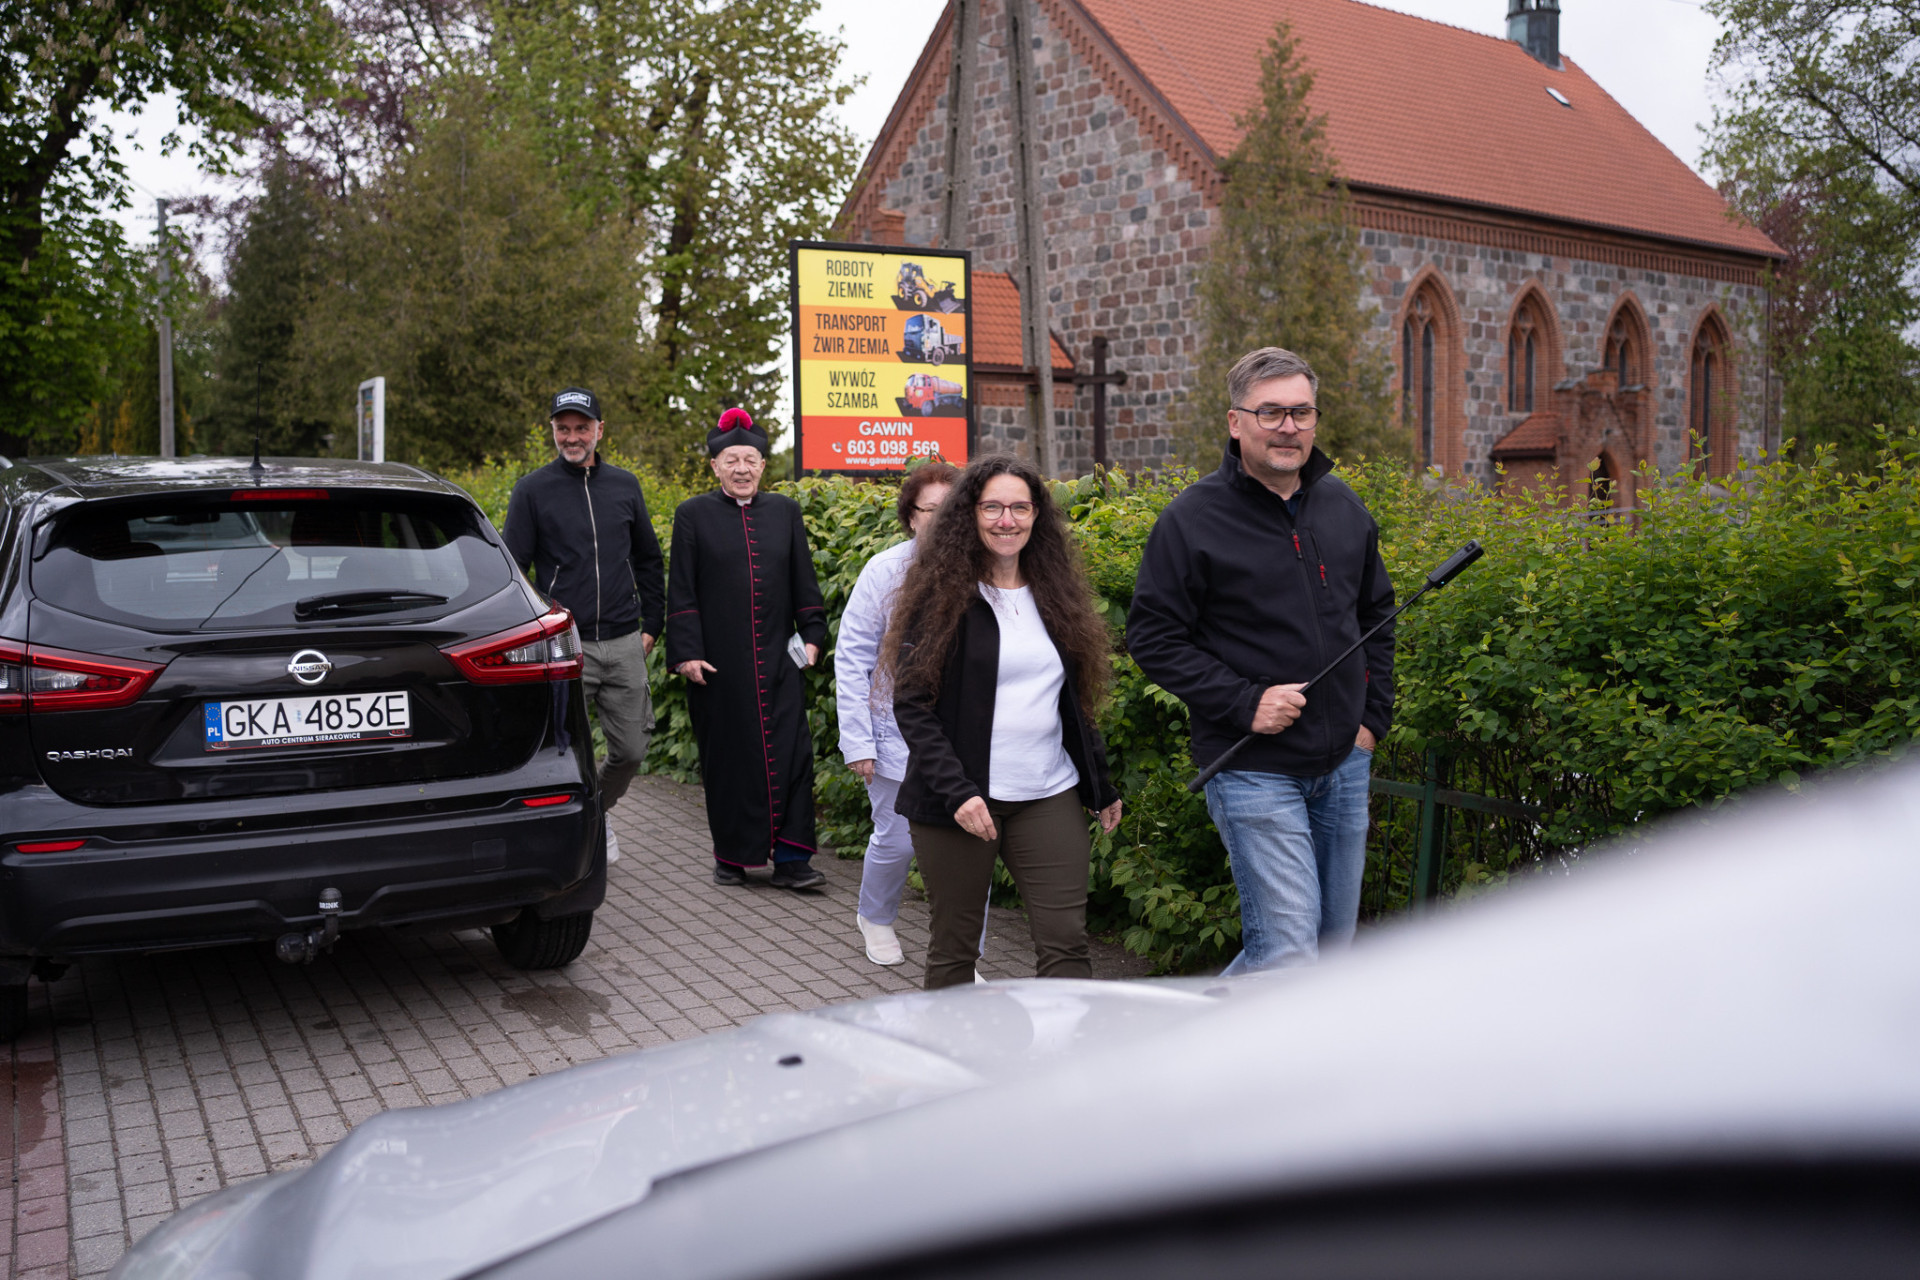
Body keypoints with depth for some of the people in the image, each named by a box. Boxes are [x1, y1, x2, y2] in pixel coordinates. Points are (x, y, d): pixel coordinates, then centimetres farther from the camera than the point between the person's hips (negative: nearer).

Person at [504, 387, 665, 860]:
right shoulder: (532, 490, 1)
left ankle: (596, 814, 34)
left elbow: (648, 559, 20)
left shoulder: (625, 485, 11)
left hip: (624, 644, 4)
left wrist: (651, 625, 14)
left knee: (631, 749, 8)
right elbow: (511, 569, 2)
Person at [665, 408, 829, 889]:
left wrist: (812, 635, 4)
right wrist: (686, 653, -7)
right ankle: (731, 855, 18)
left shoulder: (785, 512, 10)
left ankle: (790, 859, 1)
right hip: (719, 662, -2)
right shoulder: (693, 515, 3)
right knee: (726, 756, 5)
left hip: (777, 659, 2)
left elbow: (804, 583, 12)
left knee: (790, 752, -4)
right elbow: (681, 593, 0)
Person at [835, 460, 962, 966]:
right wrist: (857, 741, -7)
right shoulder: (885, 572, -7)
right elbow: (851, 659, -3)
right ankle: (876, 918, 42)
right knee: (896, 839, 10)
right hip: (900, 734, -1)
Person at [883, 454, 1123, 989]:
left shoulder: (1054, 594, 13)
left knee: (1066, 944, -1)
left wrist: (1101, 786, 18)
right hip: (960, 799, -4)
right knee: (954, 945, 7)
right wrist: (955, 791, -19)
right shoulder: (941, 595, -4)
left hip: (1050, 798, 4)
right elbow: (912, 706, -8)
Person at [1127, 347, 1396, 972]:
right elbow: (1152, 638, -10)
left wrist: (1374, 716, 10)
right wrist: (1243, 702, -18)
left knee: (1335, 941, 15)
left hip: (1345, 763, 7)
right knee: (1288, 956, -11)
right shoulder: (1192, 520, -10)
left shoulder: (1344, 507, 9)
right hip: (1255, 770, -7)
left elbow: (1376, 614, 20)